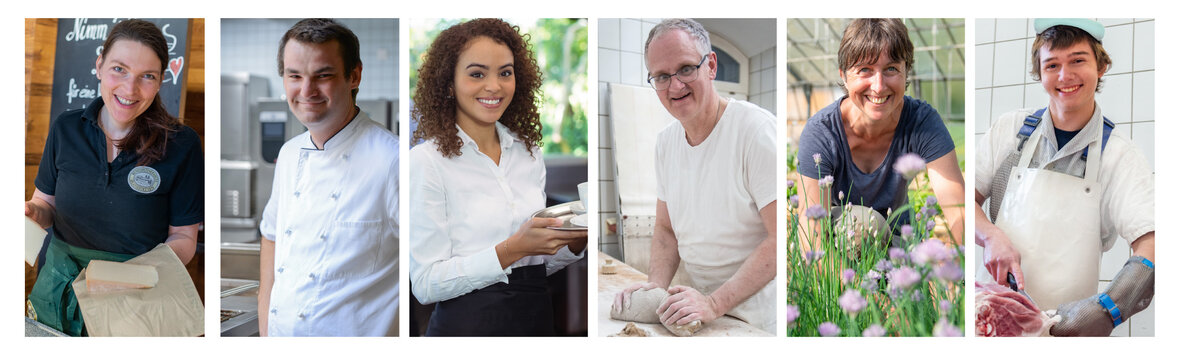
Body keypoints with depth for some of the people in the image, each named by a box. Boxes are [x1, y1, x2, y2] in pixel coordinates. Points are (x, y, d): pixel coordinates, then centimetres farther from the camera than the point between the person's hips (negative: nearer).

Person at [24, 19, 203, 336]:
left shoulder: (181, 145, -12)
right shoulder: (66, 129, -2)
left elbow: (183, 237, -7)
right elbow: (47, 203, 9)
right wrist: (32, 211, -14)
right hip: (59, 294, 3)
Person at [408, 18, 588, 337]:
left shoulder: (529, 153, 6)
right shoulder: (427, 161, -11)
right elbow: (426, 285, -16)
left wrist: (575, 241, -5)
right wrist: (514, 248, -23)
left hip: (537, 319, 5)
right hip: (466, 322, -5)